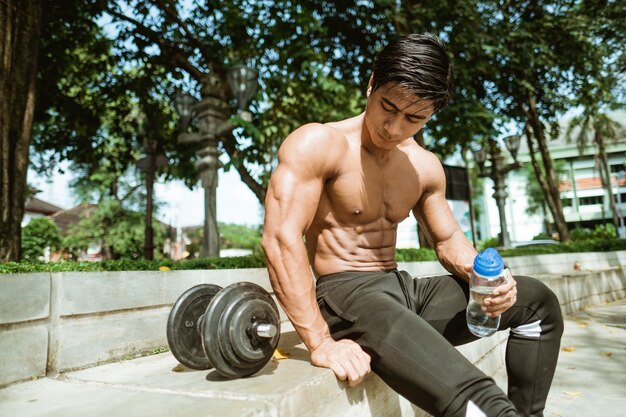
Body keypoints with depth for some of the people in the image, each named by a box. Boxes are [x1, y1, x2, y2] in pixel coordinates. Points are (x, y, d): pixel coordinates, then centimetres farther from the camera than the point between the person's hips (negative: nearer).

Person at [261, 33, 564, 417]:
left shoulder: (425, 166, 8)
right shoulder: (318, 144, -13)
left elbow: (449, 240, 16)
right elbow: (282, 239, -23)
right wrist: (321, 342, -28)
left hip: (402, 289, 8)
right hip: (344, 295, -7)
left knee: (537, 301, 6)